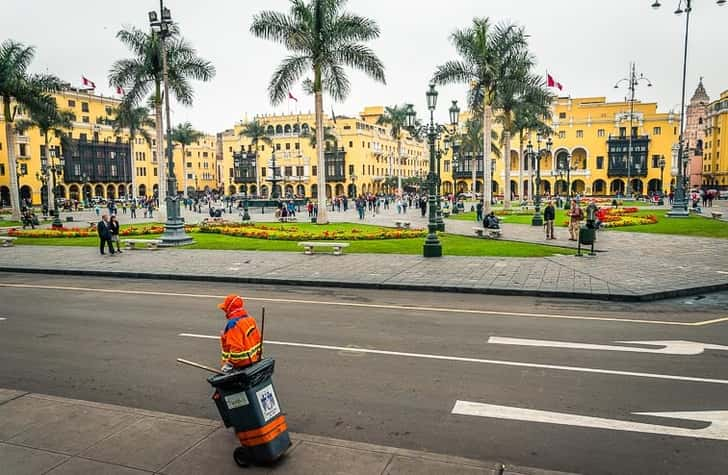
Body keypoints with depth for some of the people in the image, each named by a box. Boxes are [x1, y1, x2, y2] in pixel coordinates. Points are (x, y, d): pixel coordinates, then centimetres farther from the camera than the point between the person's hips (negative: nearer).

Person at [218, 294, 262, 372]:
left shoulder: (233, 324, -23)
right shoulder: (250, 319, 4)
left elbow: (236, 348, -27)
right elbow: (257, 339, 12)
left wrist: (230, 363, -17)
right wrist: (257, 354, 22)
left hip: (243, 363, -9)